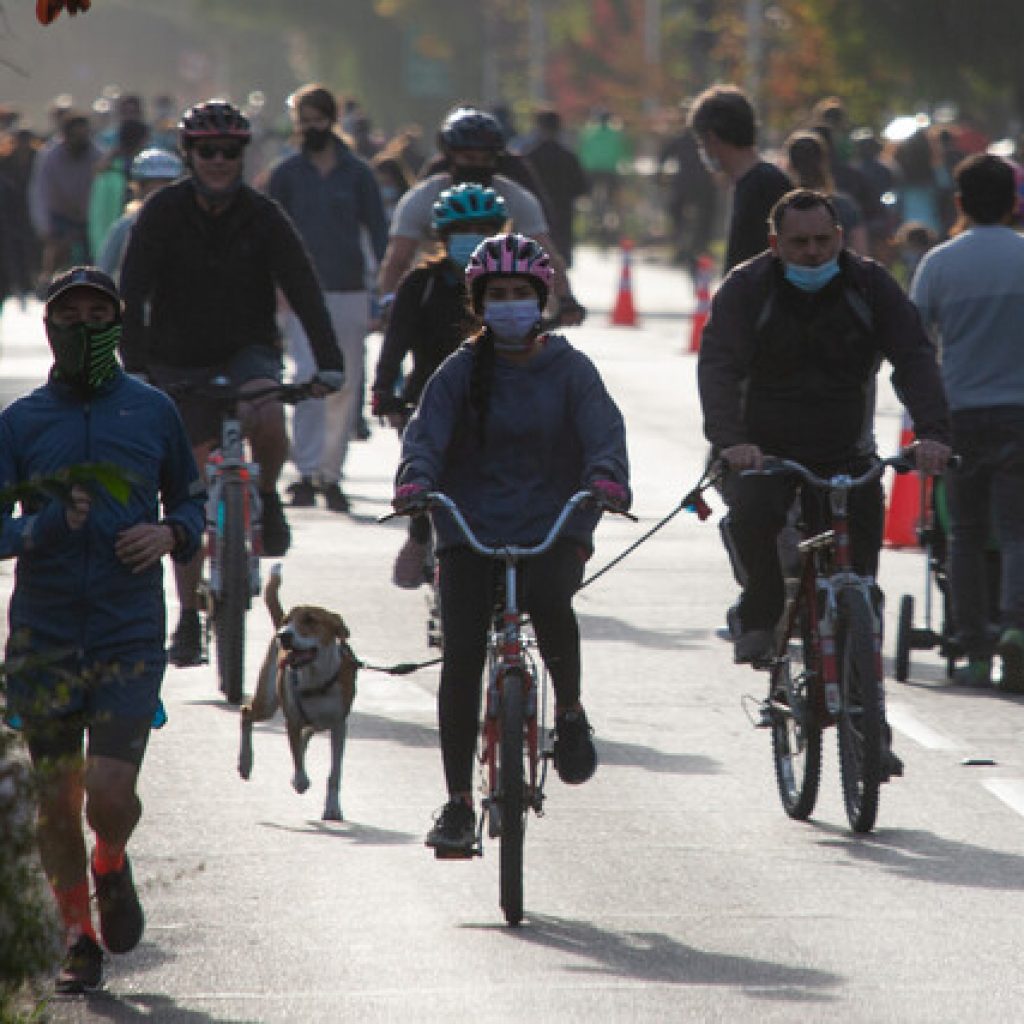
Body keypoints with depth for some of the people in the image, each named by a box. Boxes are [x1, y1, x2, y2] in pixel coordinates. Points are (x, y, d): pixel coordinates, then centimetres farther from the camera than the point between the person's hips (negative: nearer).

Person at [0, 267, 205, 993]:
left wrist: (171, 533, -7)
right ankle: (79, 940, 23)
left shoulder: (153, 412, 5)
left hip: (130, 636, -1)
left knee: (110, 794, -12)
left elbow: (191, 500, 15)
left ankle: (112, 867, 22)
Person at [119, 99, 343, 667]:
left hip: (248, 351, 0)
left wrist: (328, 361, -26)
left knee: (266, 418, -34)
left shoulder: (264, 217, -8)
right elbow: (133, 293, -16)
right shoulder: (164, 211, -10)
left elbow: (303, 289, -14)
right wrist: (133, 366, -28)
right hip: (179, 361, 0)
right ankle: (188, 618, 10)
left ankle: (267, 494, -1)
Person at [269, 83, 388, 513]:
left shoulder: (357, 173, 7)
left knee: (346, 387, 4)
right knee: (310, 378, -15)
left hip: (350, 292, 2)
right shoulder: (286, 174, 6)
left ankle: (331, 475, 15)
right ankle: (307, 473, -16)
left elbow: (378, 232, 7)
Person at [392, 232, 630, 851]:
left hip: (554, 527, -1)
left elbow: (603, 429, -9)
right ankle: (459, 803, -1)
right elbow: (427, 434, -6)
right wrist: (415, 480, -28)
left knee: (549, 599, -33)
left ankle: (570, 712, -6)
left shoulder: (569, 369, 5)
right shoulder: (461, 372, 7)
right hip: (471, 531, 1)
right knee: (462, 656, -10)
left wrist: (607, 477, -31)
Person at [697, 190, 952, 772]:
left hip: (846, 454, 2)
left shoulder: (870, 286, -5)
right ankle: (761, 617, -7)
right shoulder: (747, 289, -10)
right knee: (751, 517, -34)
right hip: (764, 450, -2)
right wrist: (730, 440, -40)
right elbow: (719, 367, -22)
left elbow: (915, 358, -14)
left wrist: (932, 433, -31)